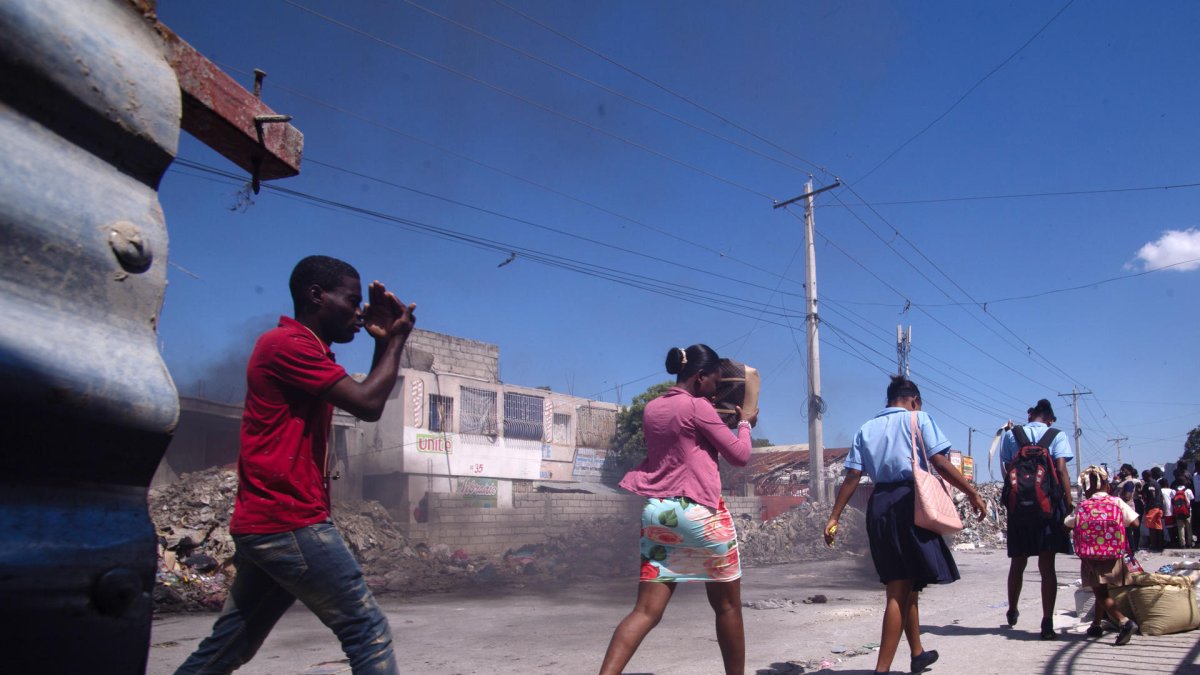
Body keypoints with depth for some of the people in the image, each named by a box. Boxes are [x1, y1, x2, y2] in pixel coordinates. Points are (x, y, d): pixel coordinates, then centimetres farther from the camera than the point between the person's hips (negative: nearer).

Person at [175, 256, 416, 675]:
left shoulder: (302, 350, 20)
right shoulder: (289, 343, -13)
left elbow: (365, 402, 22)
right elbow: (368, 405, -18)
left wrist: (382, 343, 12)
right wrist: (396, 339, -5)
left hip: (263, 524, 11)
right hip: (290, 523, -11)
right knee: (367, 629, -5)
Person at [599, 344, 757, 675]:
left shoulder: (651, 408, 12)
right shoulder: (698, 407, -8)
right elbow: (740, 456, -2)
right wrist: (746, 423, 15)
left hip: (656, 511, 6)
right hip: (699, 511, -6)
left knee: (647, 611, 1)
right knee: (727, 605, 12)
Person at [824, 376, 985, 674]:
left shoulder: (867, 429, 14)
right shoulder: (918, 419, 3)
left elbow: (852, 476, 5)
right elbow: (940, 462, -9)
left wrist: (834, 517, 4)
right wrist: (973, 493, -1)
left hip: (878, 506, 5)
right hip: (909, 501, -5)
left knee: (900, 586, 18)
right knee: (901, 591, -1)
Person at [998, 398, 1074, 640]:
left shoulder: (1011, 435, 6)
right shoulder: (1057, 436, 0)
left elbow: (1007, 470, 3)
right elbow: (1061, 470, -9)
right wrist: (1069, 505, -9)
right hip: (1049, 503, -2)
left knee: (1017, 562, 16)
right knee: (1047, 566, 1)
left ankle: (1012, 611, 33)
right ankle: (1047, 623, -3)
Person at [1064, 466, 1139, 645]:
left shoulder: (1081, 507, 0)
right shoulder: (1117, 502, -3)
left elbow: (1066, 524, 7)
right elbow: (1135, 523, -5)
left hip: (1090, 558, -2)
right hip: (1114, 556, 2)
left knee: (1101, 593, 0)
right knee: (1102, 591, 19)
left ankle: (1124, 622, -21)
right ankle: (1096, 625, 32)